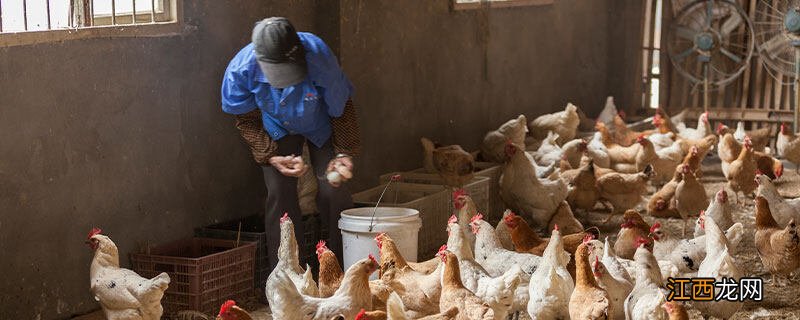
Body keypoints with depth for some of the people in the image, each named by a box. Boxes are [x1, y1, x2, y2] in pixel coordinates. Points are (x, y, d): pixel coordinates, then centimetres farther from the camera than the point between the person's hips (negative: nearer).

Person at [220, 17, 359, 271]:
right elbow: (247, 120, -14)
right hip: (278, 130, 1)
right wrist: (271, 156, -25)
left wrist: (343, 153, -23)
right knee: (279, 193, -10)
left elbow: (342, 108, -19)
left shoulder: (318, 57, -39)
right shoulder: (241, 70, -34)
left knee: (333, 190, -10)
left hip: (321, 126, -1)